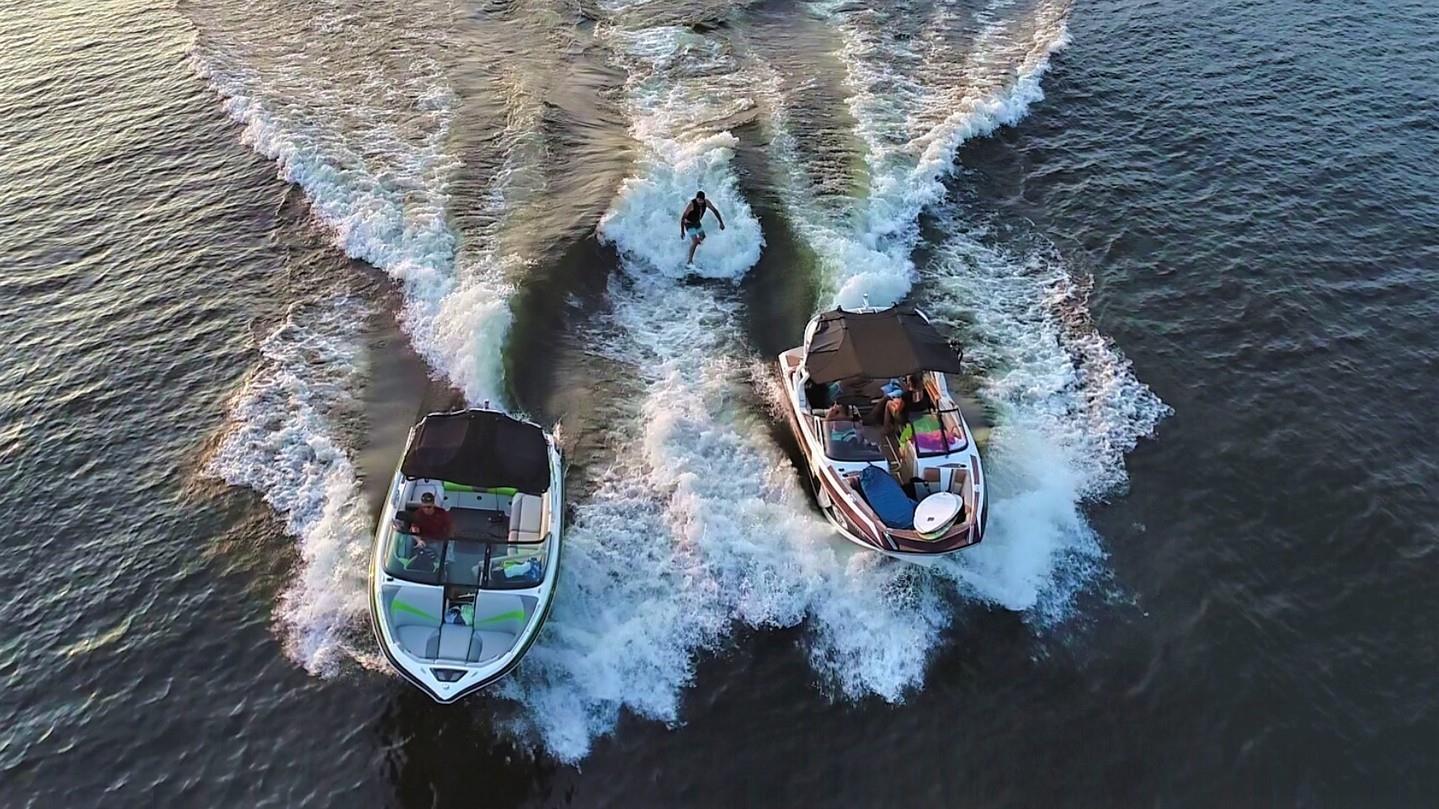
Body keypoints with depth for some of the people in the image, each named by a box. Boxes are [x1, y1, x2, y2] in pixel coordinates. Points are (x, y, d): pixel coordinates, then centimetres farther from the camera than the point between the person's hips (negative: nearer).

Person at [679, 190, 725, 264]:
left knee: (702, 237, 24)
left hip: (697, 222, 7)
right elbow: (683, 217, -28)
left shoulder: (706, 202, -20)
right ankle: (689, 260, -1)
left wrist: (721, 222, -12)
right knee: (695, 242, -15)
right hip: (689, 224, -7)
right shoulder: (691, 204, -34)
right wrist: (682, 231, -26)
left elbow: (715, 211, -8)